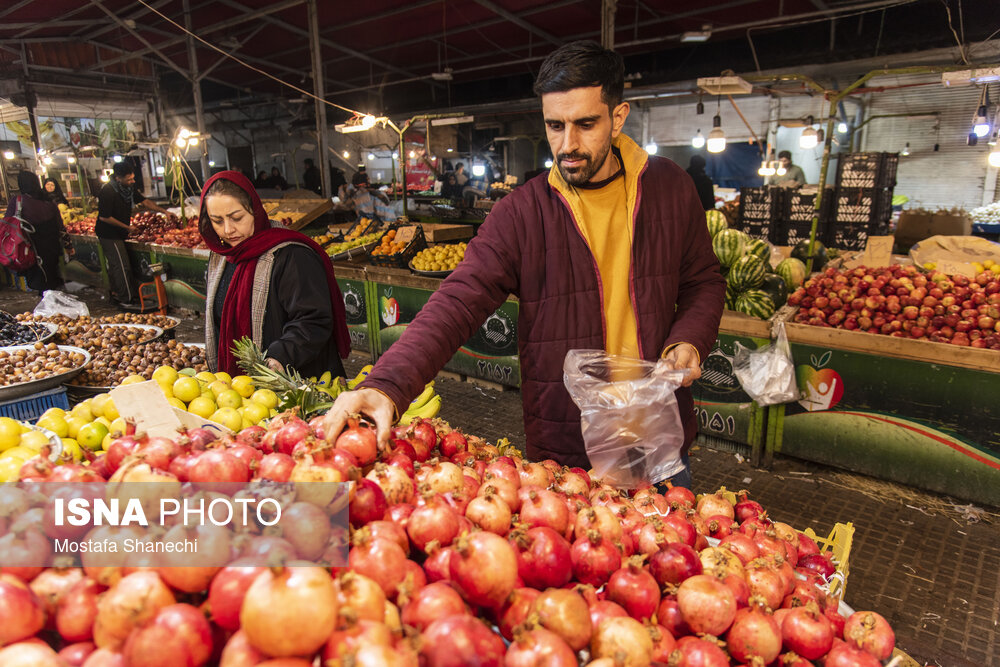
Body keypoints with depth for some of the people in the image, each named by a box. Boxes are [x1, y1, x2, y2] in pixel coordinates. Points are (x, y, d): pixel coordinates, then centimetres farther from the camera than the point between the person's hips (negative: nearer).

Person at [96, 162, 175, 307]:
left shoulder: (128, 189, 1)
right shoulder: (107, 192, -24)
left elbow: (144, 202, 9)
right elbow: (104, 217, -22)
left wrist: (165, 212, 0)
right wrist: (127, 227, -17)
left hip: (117, 234, 9)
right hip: (109, 234, -9)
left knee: (115, 264, 19)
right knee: (122, 266, -7)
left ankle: (116, 293, 33)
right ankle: (127, 300, -1)